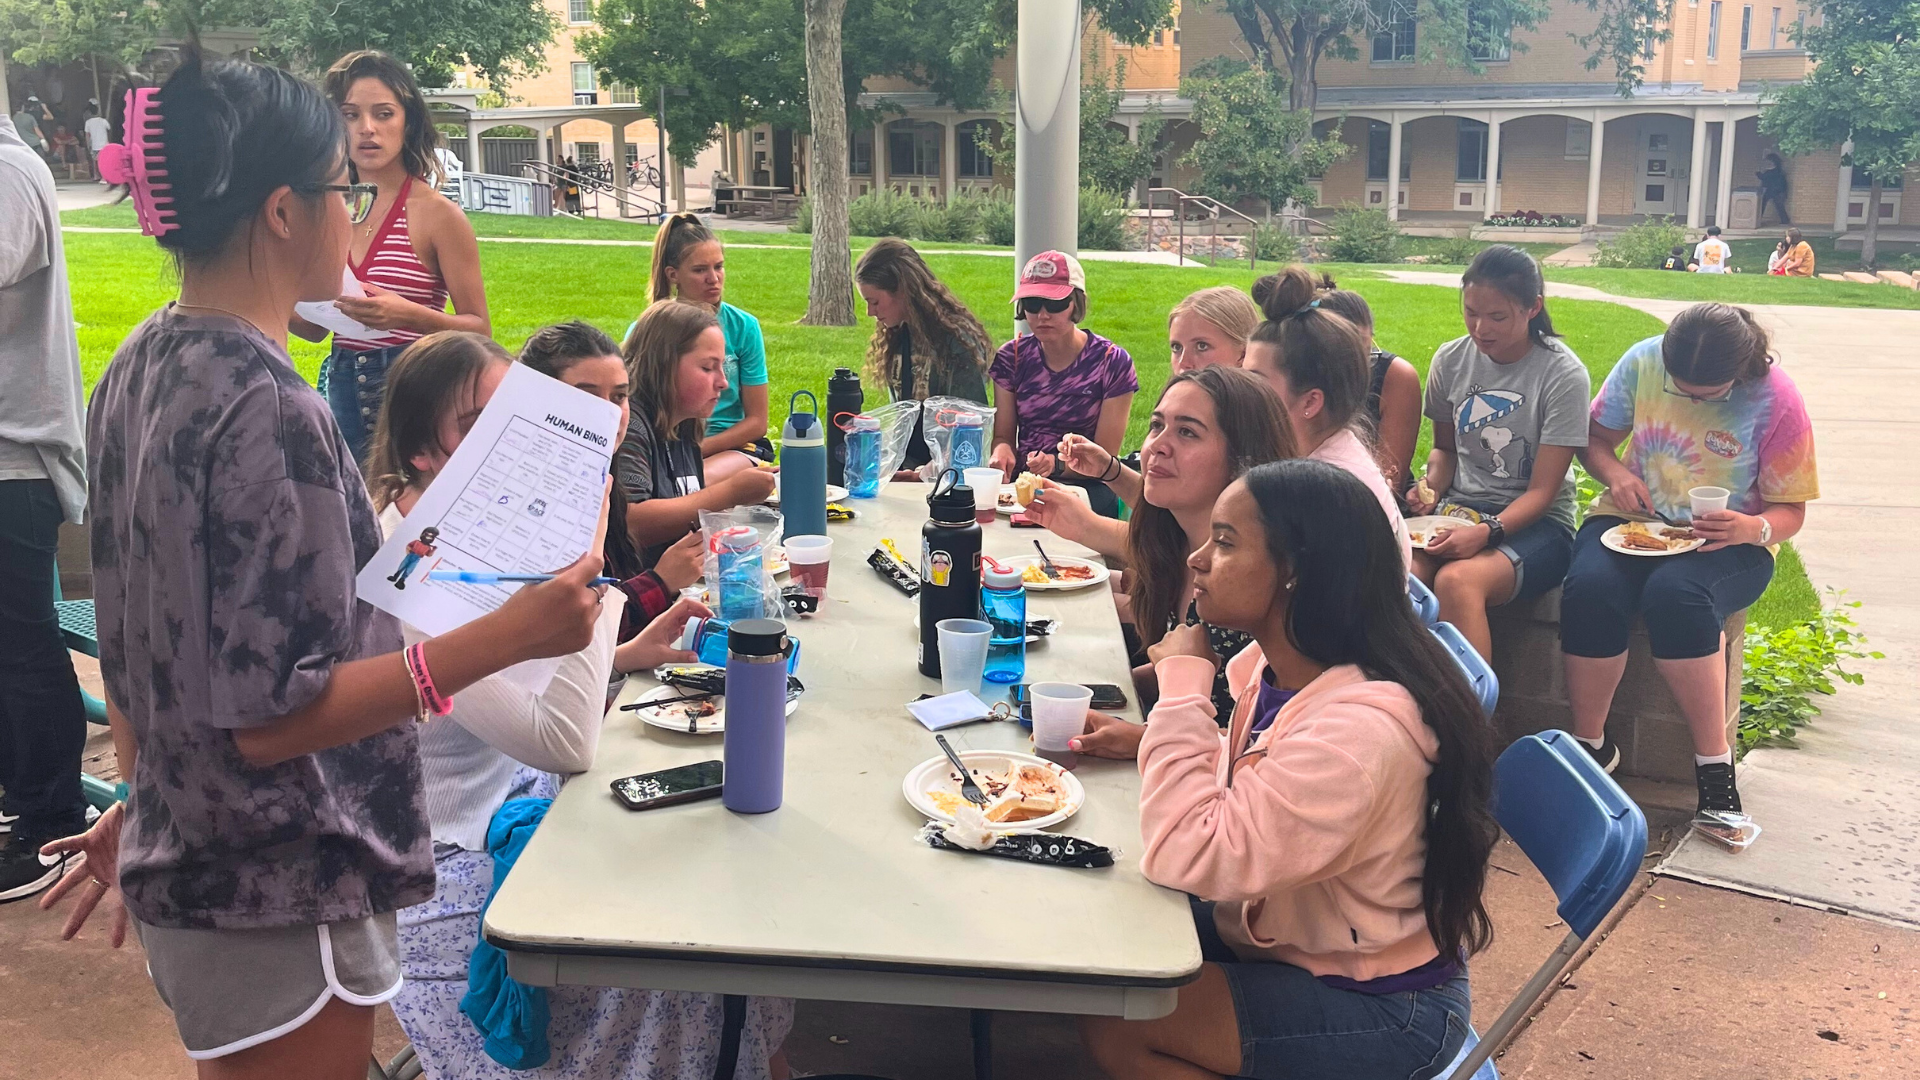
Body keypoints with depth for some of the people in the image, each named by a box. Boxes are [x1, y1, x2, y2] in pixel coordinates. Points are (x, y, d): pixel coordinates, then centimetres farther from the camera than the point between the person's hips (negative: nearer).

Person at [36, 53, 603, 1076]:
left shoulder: (135, 371, 4)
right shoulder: (268, 408, -23)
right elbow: (272, 714, -24)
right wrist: (506, 636, -30)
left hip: (180, 867, 9)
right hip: (279, 907, -9)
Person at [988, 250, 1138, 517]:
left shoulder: (1112, 362, -5)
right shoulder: (1012, 357, 4)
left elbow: (1104, 458, -6)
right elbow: (1003, 435, 6)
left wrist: (1056, 465, -26)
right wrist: (1002, 451, -20)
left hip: (1085, 486, -3)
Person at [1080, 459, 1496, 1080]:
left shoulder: (1360, 729, -33)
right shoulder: (1266, 667, -5)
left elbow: (1185, 854, -36)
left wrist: (1183, 680, -27)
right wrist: (1149, 738, -7)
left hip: (1382, 1006, -8)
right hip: (1280, 931, 9)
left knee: (1113, 1027, -15)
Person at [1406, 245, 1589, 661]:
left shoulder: (1563, 375, -9)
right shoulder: (1450, 361, 4)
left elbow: (1541, 491, -10)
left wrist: (1487, 531, -27)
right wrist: (1432, 486, -2)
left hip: (1535, 522, -3)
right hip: (1459, 507, 4)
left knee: (1457, 580, -37)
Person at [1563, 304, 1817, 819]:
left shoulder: (1776, 401, -11)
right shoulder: (1643, 361, -5)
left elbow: (1790, 511, -4)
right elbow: (1595, 437, 8)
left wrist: (1754, 529, -28)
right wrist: (1614, 472, -15)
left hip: (1727, 542, -2)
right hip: (1634, 519, 2)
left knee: (1673, 594, -38)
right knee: (1590, 588, -32)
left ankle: (1714, 760, -25)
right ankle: (1589, 743, -15)